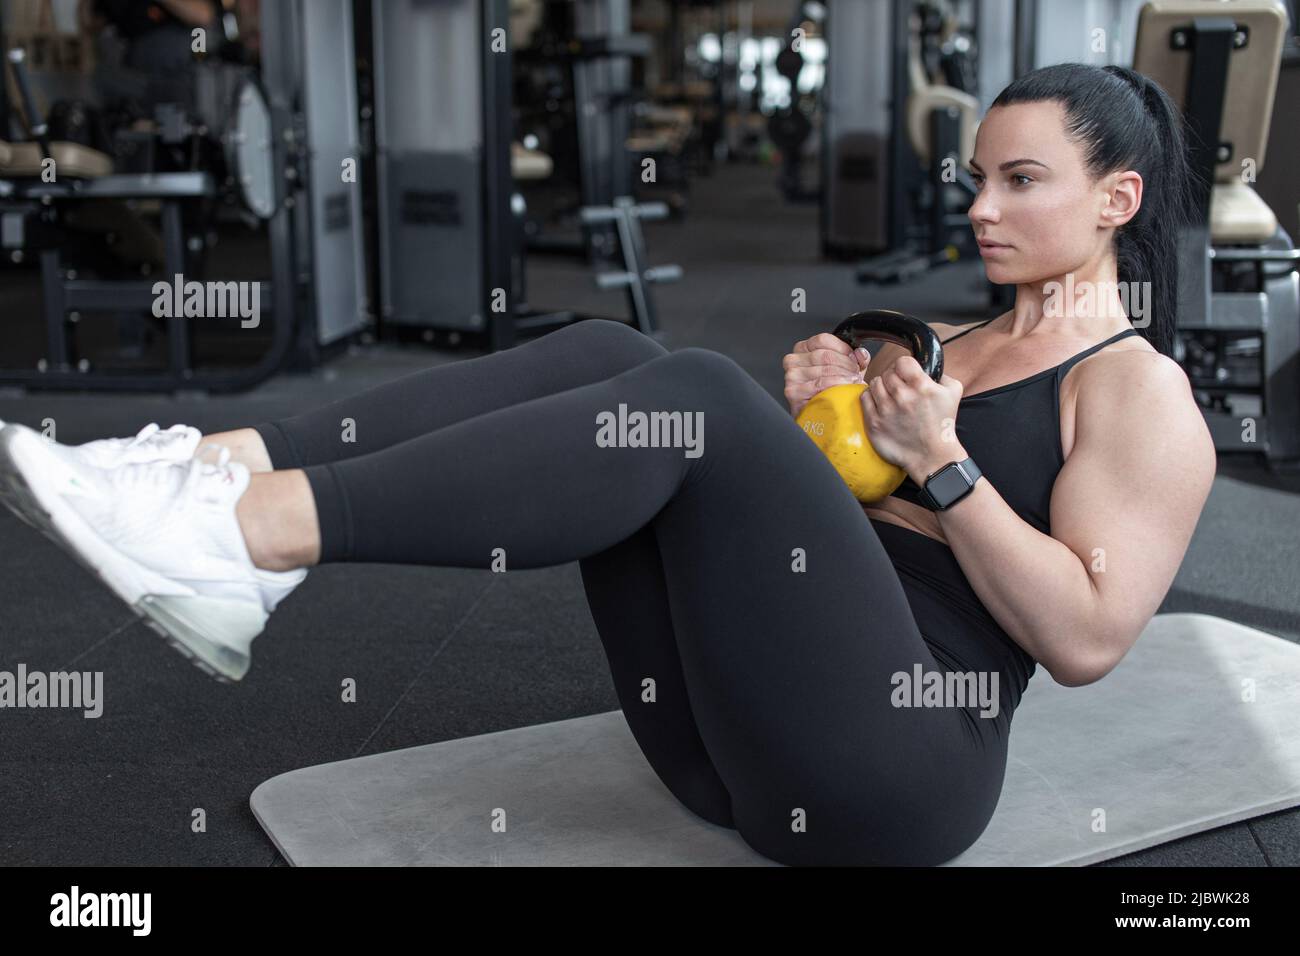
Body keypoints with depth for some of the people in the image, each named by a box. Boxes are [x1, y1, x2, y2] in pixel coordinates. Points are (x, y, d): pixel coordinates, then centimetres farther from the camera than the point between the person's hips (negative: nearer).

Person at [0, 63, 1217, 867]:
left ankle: (243, 538, -33)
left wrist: (938, 459, -12)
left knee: (694, 394, -27)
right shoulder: (952, 338, 24)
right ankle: (224, 463, -23)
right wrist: (815, 414, 6)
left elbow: (1085, 636, -10)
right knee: (604, 353, -10)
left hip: (890, 769, -7)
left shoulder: (1141, 394, 3)